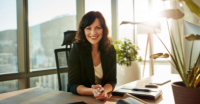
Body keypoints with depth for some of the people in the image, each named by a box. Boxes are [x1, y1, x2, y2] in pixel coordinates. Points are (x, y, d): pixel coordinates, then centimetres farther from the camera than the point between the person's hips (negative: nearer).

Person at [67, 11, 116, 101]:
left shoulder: (110, 50, 0)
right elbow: (73, 85, -11)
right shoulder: (77, 49, -10)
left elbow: (112, 80, 1)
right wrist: (92, 91, -28)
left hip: (103, 99, 2)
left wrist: (104, 91, -20)